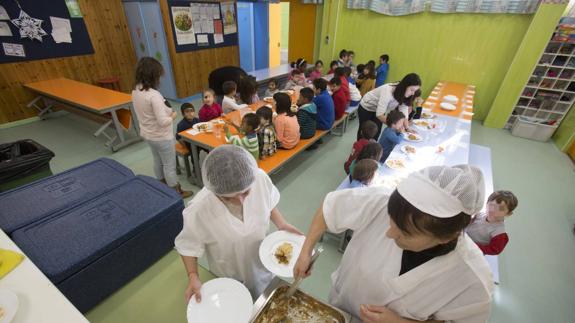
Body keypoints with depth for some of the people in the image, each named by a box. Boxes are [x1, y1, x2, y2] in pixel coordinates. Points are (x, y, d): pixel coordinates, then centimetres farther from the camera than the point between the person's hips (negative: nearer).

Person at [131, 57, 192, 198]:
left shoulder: (135, 91, -1)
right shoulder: (154, 95, -29)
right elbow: (163, 122, -31)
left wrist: (165, 109, 3)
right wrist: (173, 115, -12)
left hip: (147, 135, 8)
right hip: (162, 137, -8)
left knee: (158, 162, 24)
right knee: (169, 166, 8)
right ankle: (177, 192, 25)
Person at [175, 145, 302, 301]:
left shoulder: (260, 178, -30)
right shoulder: (198, 210, -36)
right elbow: (188, 245, -15)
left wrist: (280, 223, -20)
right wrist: (193, 276, -26)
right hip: (228, 277, -3)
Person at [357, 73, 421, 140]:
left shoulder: (404, 94, -16)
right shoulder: (388, 91, -36)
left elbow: (404, 114, -15)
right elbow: (379, 114, -39)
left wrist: (407, 128, -27)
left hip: (379, 111, 6)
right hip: (366, 108, -5)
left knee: (376, 133, 7)